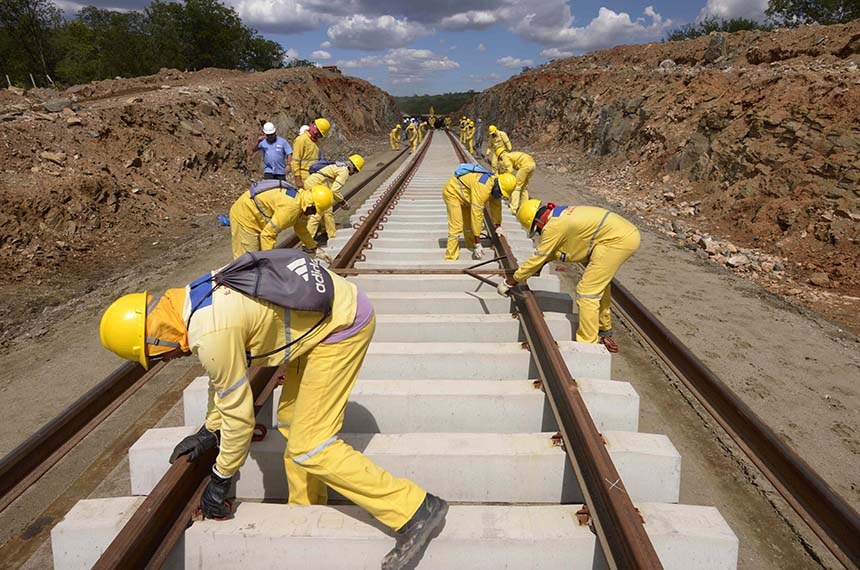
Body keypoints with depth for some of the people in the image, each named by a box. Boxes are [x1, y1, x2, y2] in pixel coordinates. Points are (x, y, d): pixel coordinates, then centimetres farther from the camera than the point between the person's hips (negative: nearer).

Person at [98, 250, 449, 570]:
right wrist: (208, 432, 30)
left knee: (309, 448, -8)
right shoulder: (194, 297, 6)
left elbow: (239, 415, -12)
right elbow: (224, 375, 21)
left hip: (343, 326, -10)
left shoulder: (211, 334, -24)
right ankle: (306, 510, 34)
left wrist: (220, 481, 4)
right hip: (334, 302, 10)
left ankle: (415, 510, -5)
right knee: (291, 420, 18)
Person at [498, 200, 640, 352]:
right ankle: (604, 330, 43)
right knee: (599, 284, 26)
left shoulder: (553, 226, -12)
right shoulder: (562, 213, 14)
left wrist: (511, 281, 2)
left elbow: (537, 259, -5)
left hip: (616, 240, -10)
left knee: (587, 291, -6)